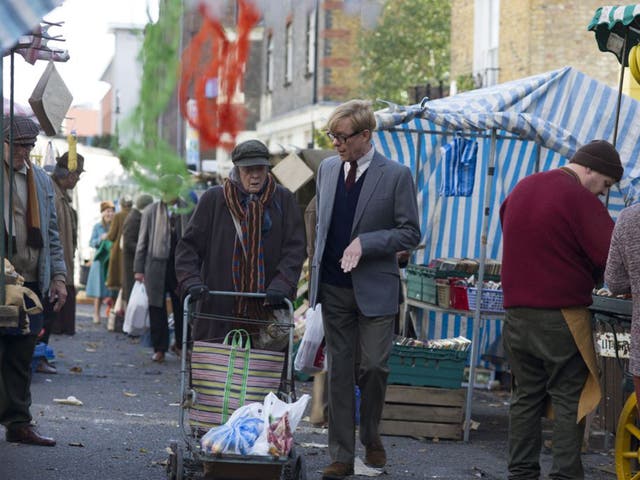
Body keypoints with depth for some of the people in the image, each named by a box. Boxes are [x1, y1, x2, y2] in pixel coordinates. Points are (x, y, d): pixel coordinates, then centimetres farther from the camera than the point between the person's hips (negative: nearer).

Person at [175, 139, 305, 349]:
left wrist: (281, 284, -13)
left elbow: (294, 249, 3)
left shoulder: (284, 200, 8)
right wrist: (191, 281, -10)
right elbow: (189, 246, 6)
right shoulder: (213, 199, 6)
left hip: (267, 307, 0)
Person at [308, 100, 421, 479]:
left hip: (374, 288, -4)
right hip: (334, 288, 4)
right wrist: (318, 269, 12)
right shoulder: (328, 168, 7)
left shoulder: (396, 176, -9)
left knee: (374, 366, -2)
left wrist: (365, 242, -19)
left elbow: (410, 233, -8)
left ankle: (371, 435, 25)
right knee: (340, 371, 6)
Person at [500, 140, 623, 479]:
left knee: (525, 397, 12)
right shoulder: (579, 198, -12)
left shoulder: (521, 189, 13)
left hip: (517, 312, 7)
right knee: (570, 400, 0)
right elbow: (611, 256, -17)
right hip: (562, 317, -7)